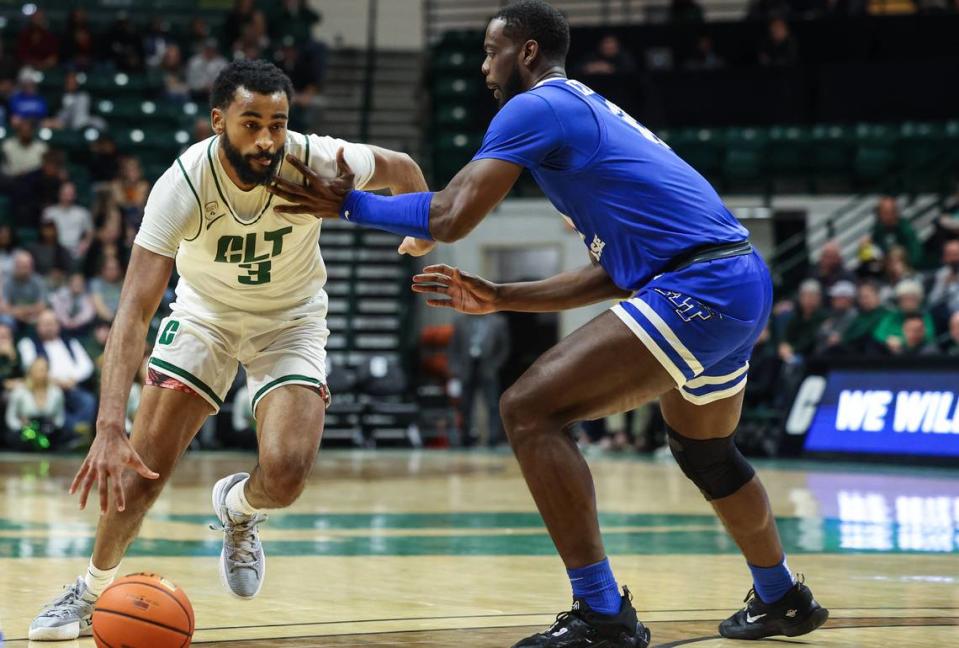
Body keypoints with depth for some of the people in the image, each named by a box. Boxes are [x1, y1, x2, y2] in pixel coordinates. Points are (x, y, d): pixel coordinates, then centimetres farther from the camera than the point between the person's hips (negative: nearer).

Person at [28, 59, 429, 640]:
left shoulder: (317, 161, -29)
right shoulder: (183, 185, -32)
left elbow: (403, 169, -4)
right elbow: (135, 310, -37)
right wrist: (109, 429, -46)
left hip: (291, 318, 0)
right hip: (205, 313, 0)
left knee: (286, 474, -21)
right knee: (139, 465, -9)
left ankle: (237, 507, 17)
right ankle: (94, 590, 17)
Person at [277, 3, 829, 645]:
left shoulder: (537, 107, -3)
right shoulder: (593, 114, 25)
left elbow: (452, 217, -13)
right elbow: (616, 272, 24)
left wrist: (352, 204, 1)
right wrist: (500, 298, 23)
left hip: (699, 288, -10)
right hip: (745, 280, 10)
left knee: (530, 410, -12)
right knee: (704, 450, 33)